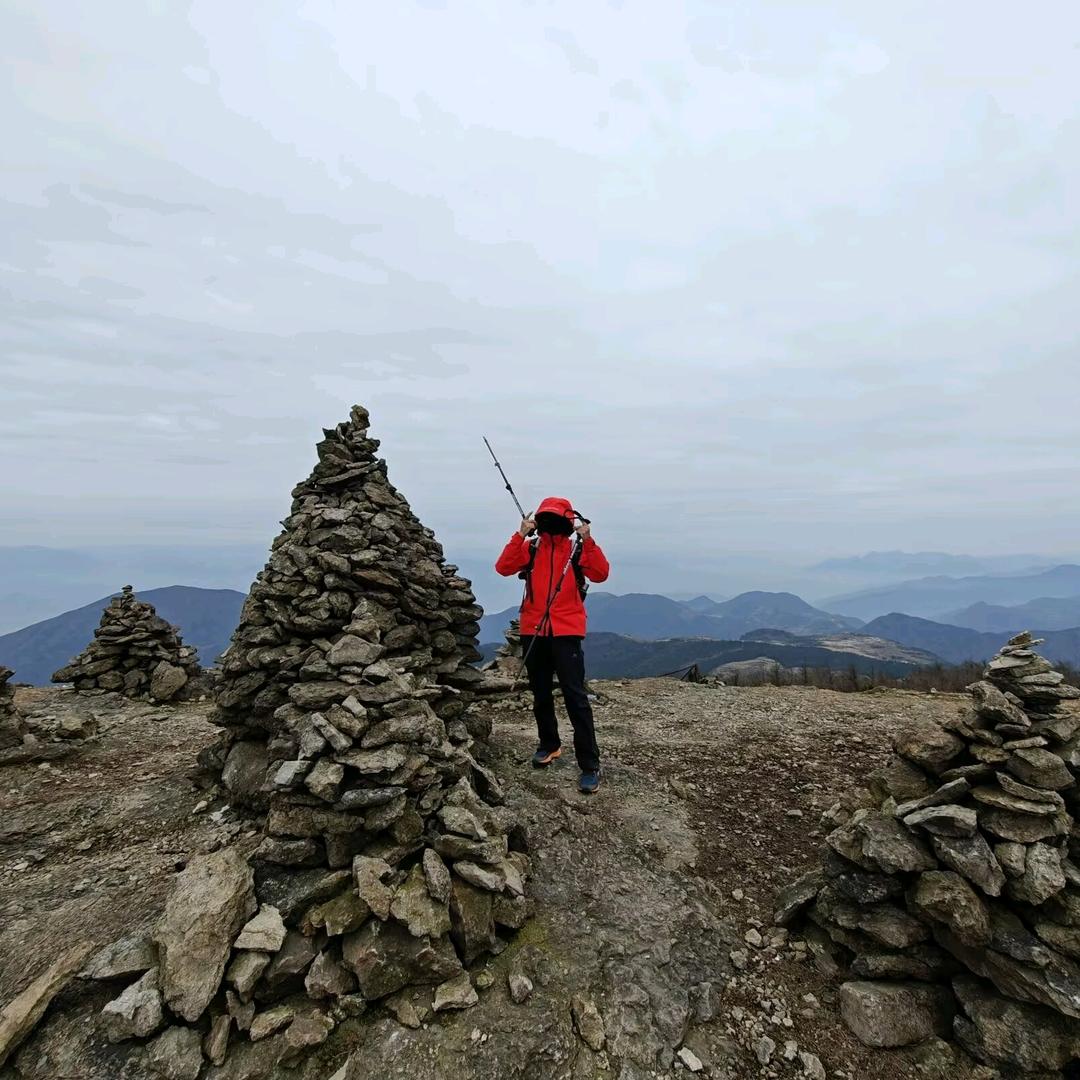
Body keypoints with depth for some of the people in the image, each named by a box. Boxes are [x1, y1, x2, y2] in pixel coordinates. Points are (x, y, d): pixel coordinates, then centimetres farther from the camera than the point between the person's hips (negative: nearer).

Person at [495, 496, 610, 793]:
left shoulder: (578, 548, 1)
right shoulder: (530, 547, 4)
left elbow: (600, 574, -13)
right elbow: (503, 568, -10)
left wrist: (588, 541, -22)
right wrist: (520, 535, -18)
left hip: (566, 632, -3)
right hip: (533, 631, 3)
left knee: (576, 697, -6)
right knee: (540, 694, 16)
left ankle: (590, 765, 2)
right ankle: (549, 745, 36)